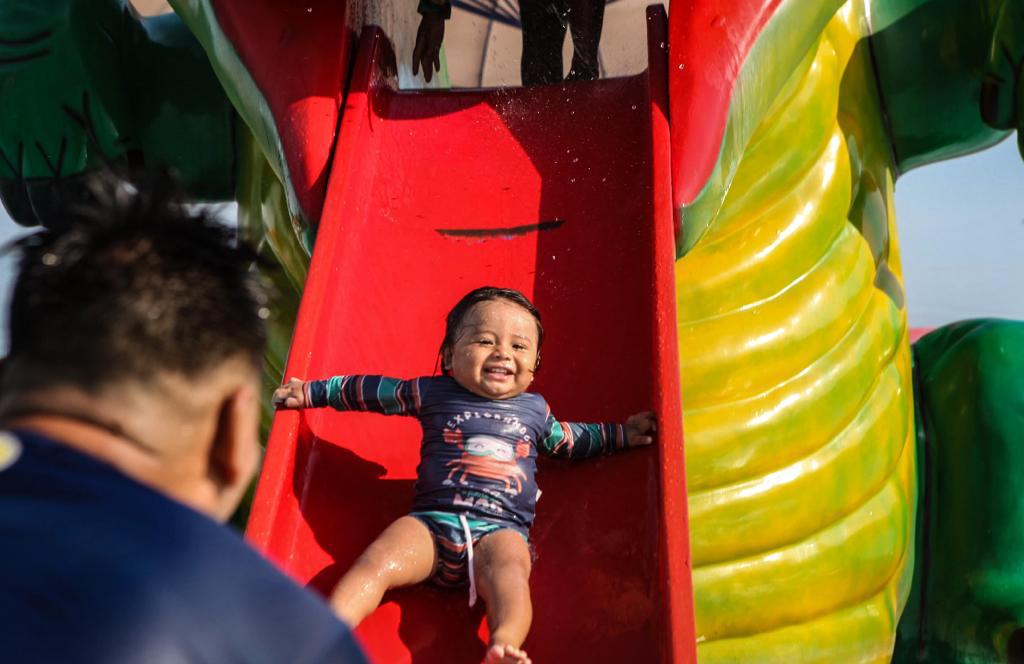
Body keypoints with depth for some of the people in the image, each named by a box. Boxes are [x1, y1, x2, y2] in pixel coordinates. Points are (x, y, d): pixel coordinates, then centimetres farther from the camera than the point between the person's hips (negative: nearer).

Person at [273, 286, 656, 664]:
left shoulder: (534, 408, 18)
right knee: (375, 564, -25)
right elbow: (370, 390, 21)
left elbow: (569, 440, 37)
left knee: (509, 576, -33)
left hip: (501, 530, 0)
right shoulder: (434, 392, 12)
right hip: (431, 521, 0)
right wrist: (311, 392, 24)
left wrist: (620, 434, 34)